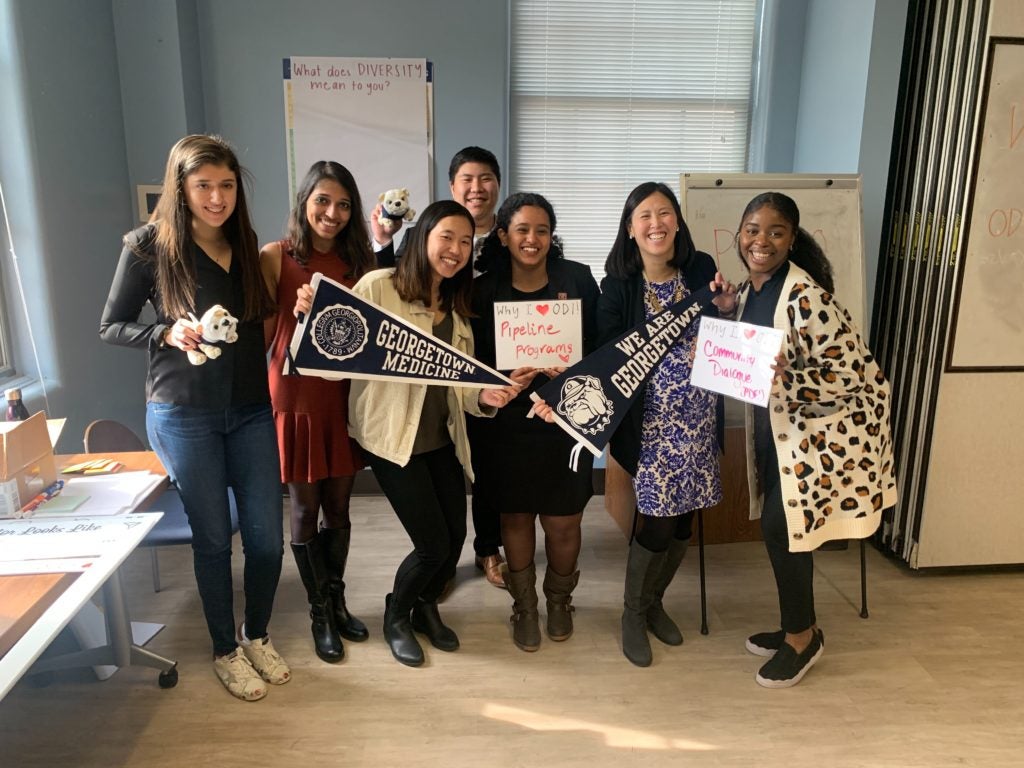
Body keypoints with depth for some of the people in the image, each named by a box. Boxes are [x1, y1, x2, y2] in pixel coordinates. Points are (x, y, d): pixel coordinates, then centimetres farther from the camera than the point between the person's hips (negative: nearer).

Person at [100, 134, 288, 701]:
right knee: (213, 538, 7)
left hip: (250, 410, 4)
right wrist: (167, 333, -18)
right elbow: (110, 327, -1)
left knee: (266, 537, 5)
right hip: (184, 415, -4)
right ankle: (226, 650, 29)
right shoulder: (149, 245, -5)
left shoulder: (245, 245, 8)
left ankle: (257, 635, 32)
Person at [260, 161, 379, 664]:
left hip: (344, 398, 3)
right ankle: (320, 613, 27)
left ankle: (337, 600, 34)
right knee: (306, 510, 9)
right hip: (296, 399, -3)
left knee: (339, 508, 14)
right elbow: (261, 334, -6)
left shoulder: (357, 262, 7)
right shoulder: (276, 257, -5)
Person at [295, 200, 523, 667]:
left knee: (455, 536, 6)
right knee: (434, 544, -5)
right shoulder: (378, 286, -10)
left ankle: (426, 607, 38)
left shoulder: (457, 307, 11)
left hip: (442, 437, 6)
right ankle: (396, 616, 28)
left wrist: (487, 398, -11)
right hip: (391, 435, -6)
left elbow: (459, 383, 9)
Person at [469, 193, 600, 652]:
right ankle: (524, 606, 36)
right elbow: (476, 364, -2)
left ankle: (559, 600, 36)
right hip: (507, 425, 0)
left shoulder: (577, 279, -3)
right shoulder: (484, 290, -3)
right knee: (515, 516, 12)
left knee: (563, 523, 6)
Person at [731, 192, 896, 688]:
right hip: (777, 426, 8)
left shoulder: (805, 295, -23)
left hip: (821, 430, -8)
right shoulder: (751, 292, 4)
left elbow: (851, 373, -23)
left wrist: (785, 376, -36)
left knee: (780, 527, -5)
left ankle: (803, 636, 18)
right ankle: (796, 627, 32)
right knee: (779, 527, 13)